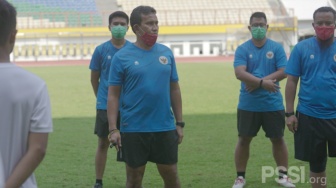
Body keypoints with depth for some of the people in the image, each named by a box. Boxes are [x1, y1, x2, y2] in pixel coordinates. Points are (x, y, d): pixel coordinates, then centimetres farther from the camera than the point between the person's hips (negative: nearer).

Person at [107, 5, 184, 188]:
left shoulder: (166, 53, 5)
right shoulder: (122, 57, -5)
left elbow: (174, 89, 11)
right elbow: (113, 95, -4)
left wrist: (179, 123, 8)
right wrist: (113, 129, -11)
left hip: (165, 128, 3)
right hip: (133, 129, -3)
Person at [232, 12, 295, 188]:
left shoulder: (276, 47, 0)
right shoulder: (242, 49, -2)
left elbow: (283, 72, -8)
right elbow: (240, 73, -15)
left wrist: (256, 82, -16)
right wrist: (262, 82, -27)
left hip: (273, 104, 1)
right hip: (248, 105, 0)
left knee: (278, 139, 9)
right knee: (243, 139, 6)